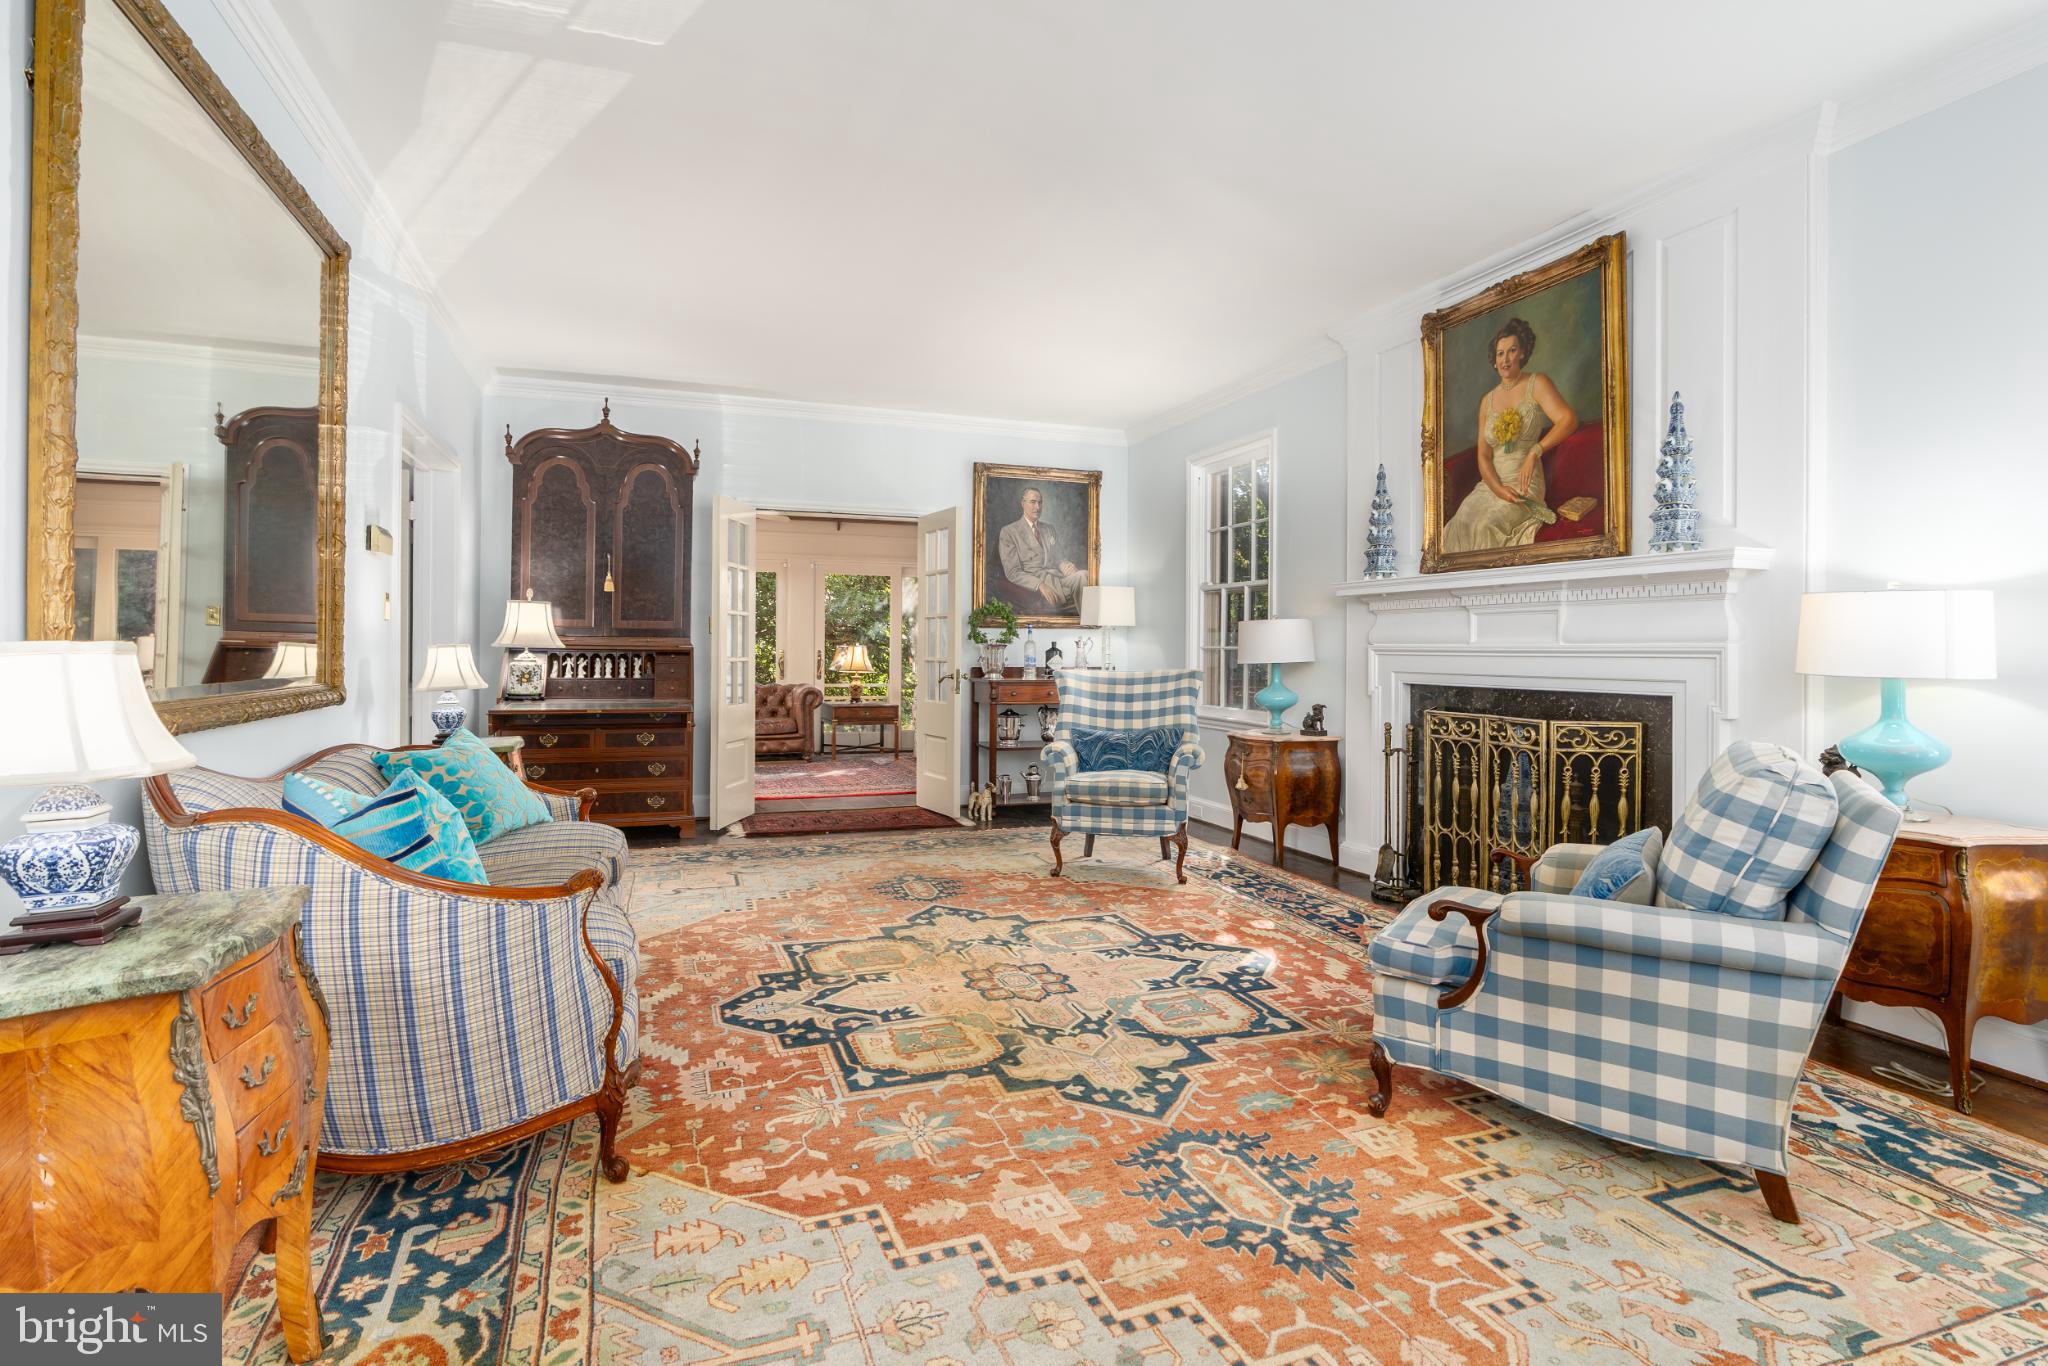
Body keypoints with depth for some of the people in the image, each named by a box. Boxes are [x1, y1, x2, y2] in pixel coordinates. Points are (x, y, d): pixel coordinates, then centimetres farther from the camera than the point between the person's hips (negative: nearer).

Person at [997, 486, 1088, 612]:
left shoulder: (1049, 528, 24)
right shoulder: (1009, 532, 4)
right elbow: (1013, 572, -5)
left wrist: (1065, 565, -4)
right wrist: (1040, 585, -21)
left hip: (1057, 576, 6)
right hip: (1034, 584, -6)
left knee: (1083, 575, -30)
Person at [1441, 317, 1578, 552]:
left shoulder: (1537, 384, 3)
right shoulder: (1487, 400, 15)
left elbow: (1569, 420, -10)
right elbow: (1483, 455, 8)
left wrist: (1534, 452, -18)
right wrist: (1498, 489, -9)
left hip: (1524, 487, -4)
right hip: (1489, 484, 4)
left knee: (1486, 527, -29)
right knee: (1458, 525, -24)